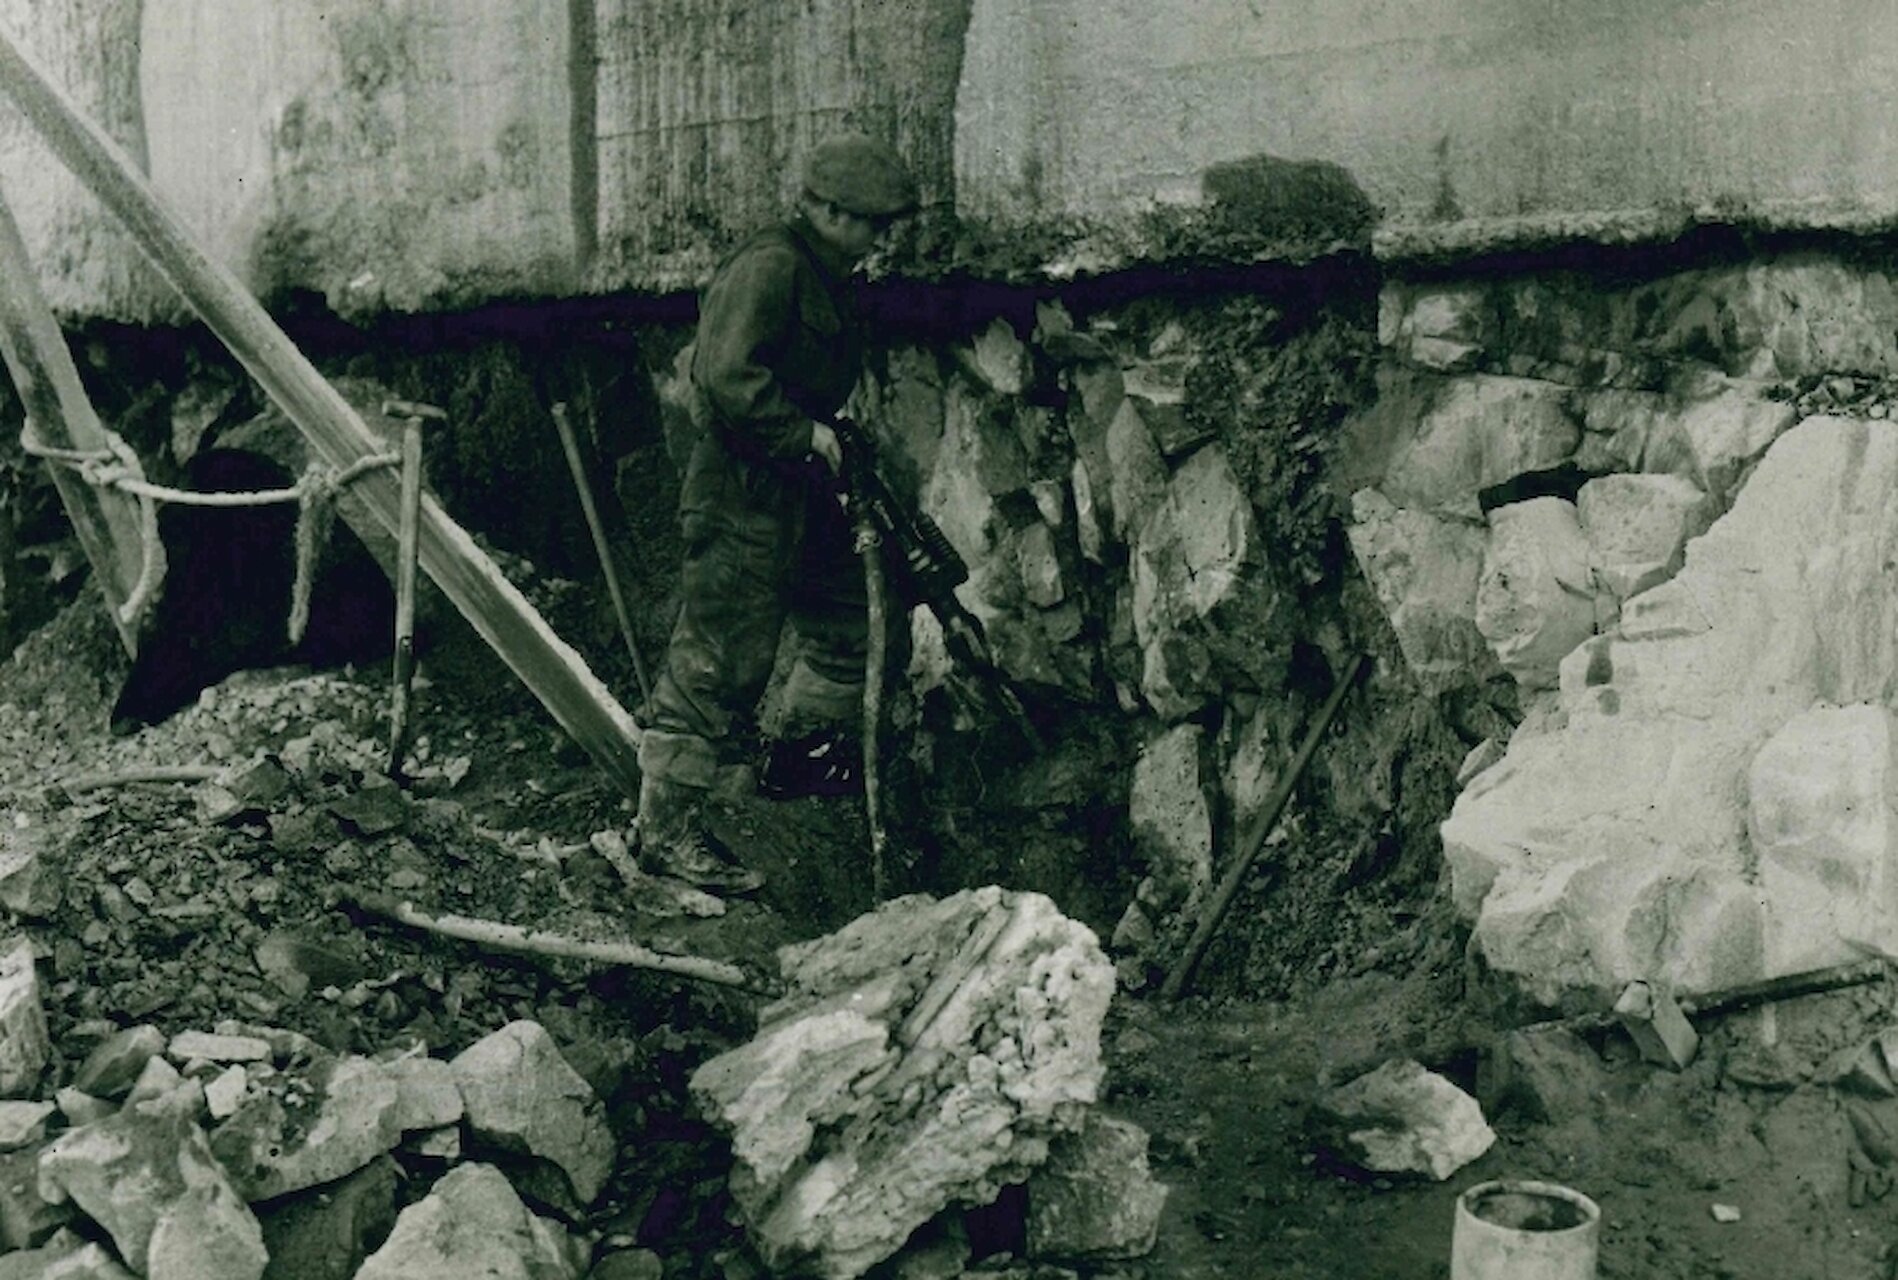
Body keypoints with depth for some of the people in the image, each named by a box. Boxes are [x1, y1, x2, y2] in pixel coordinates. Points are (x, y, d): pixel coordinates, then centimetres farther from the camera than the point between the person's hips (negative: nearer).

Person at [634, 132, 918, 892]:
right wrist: (807, 434, -19)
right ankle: (665, 827, 0)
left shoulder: (827, 278, 16)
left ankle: (802, 754, 40)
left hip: (798, 489, 10)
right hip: (742, 494, -10)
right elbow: (729, 377, -26)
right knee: (720, 662, -7)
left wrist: (836, 441, 11)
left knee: (848, 624, 20)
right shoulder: (770, 268, -16)